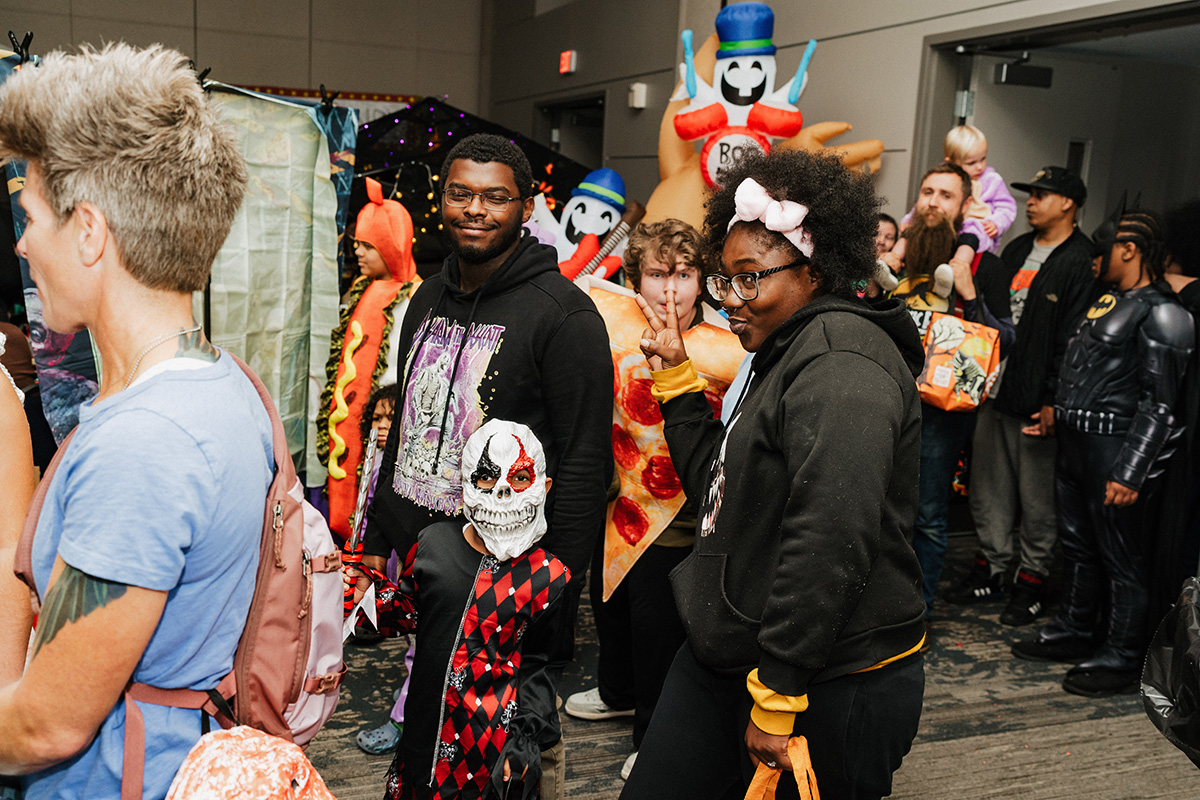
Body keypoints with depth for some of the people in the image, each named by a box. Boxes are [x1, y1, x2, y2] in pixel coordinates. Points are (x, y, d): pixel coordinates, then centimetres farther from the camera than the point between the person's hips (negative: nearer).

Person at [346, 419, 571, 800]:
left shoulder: (547, 578, -9)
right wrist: (374, 592, -7)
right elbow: (409, 610, 12)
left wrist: (525, 736, -7)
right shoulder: (433, 543, -3)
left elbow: (538, 665, -2)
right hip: (427, 722, 3)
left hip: (492, 730, -3)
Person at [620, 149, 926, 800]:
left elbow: (829, 544, -27)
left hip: (827, 687, -9)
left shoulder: (840, 362, -19)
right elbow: (717, 487, 18)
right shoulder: (788, 356, 15)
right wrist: (676, 379, 12)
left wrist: (777, 699, -23)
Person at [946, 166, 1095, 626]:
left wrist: (1053, 401, -18)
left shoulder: (1082, 262, -9)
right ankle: (991, 567, 28)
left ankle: (1030, 580, 16)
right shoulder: (1016, 251, 15)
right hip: (995, 390, 8)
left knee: (1038, 498, 3)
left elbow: (1074, 341, -15)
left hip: (1038, 400, -7)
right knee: (988, 487, 14)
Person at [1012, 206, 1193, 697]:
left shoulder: (1159, 314, -13)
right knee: (1078, 544, 19)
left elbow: (1160, 403, -18)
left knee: (1121, 555, 1)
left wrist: (1131, 472, -22)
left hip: (1113, 445, -9)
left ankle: (1123, 659, 13)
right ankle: (1075, 633, 33)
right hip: (1075, 439, 9)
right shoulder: (1109, 300, 14)